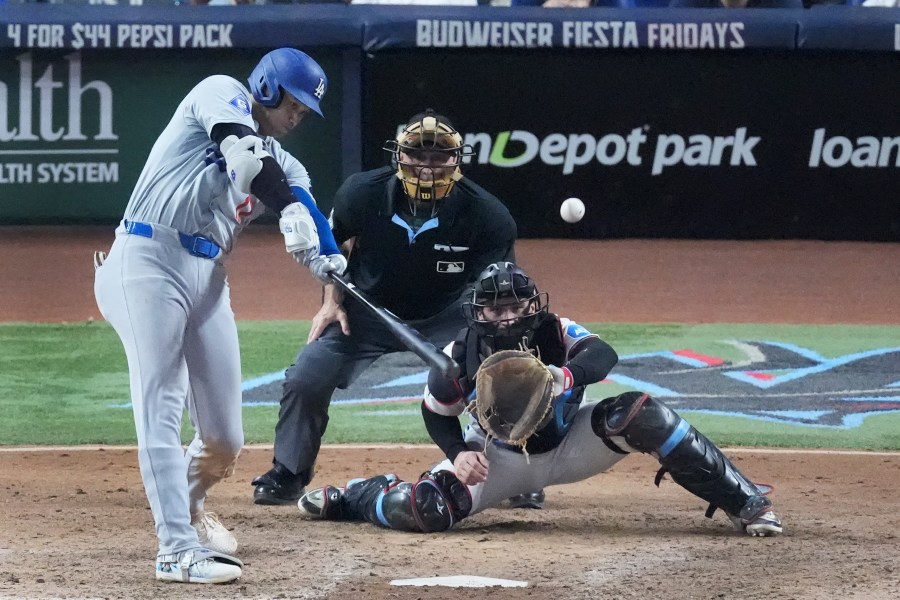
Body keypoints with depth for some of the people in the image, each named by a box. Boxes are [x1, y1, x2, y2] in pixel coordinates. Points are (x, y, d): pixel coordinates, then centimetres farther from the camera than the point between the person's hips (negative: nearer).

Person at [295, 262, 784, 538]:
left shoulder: (556, 334, -24)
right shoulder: (459, 357, -20)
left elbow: (604, 355, -45)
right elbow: (437, 414, -3)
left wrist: (564, 377, -66)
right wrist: (459, 454, -22)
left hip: (567, 446, 0)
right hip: (501, 458, 0)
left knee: (643, 415, -26)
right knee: (426, 509, -25)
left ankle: (744, 503, -20)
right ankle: (352, 497, 14)